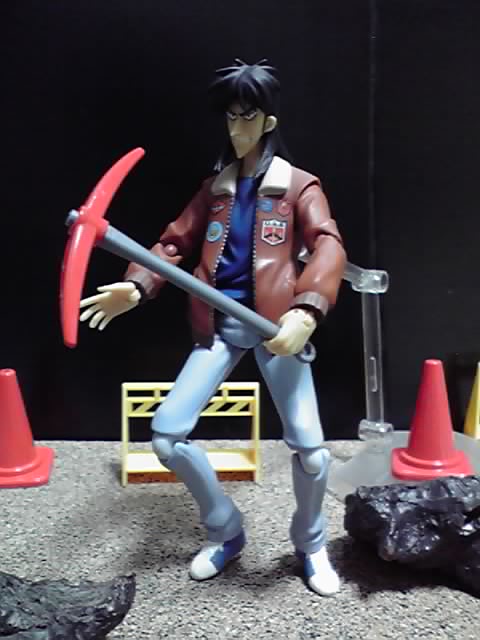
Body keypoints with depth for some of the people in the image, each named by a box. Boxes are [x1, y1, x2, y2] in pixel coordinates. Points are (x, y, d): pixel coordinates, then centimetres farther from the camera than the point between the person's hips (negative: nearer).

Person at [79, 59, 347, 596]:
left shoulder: (297, 185, 2)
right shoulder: (215, 187, 15)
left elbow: (328, 247, -13)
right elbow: (175, 242, 11)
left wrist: (306, 311, -32)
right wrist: (136, 286, -9)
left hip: (276, 323, -3)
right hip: (220, 325, 4)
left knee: (310, 448, -12)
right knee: (166, 433, -5)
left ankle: (310, 544, 21)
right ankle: (225, 532, 19)